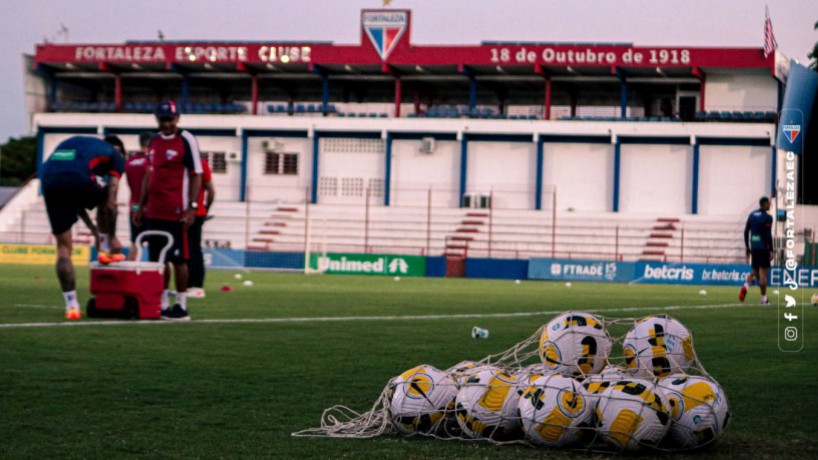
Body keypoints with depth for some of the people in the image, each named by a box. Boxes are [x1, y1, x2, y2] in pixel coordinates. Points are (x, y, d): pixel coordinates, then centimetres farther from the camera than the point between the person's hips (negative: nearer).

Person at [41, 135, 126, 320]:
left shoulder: (74, 143, 39)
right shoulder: (115, 155, 22)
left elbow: (73, 200, 39)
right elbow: (111, 204, 14)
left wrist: (94, 230, 44)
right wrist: (112, 237, 22)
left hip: (48, 181, 5)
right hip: (78, 179, -5)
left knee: (63, 247, 12)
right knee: (106, 200, 31)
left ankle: (71, 305, 11)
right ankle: (106, 250, 32)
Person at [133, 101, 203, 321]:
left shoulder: (186, 140, -7)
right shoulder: (155, 141, 15)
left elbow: (196, 176, -9)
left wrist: (192, 207, -15)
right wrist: (141, 205, 19)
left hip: (176, 212, -7)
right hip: (154, 211, 7)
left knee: (178, 259, -3)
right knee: (157, 258, 9)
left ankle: (181, 306, 3)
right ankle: (162, 304, 16)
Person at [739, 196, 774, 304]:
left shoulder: (752, 215, 10)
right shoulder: (767, 217, -9)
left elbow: (746, 232, 10)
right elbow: (768, 235, -15)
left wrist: (747, 247, 17)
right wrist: (771, 250, -12)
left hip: (753, 247, 5)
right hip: (764, 247, -5)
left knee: (755, 271, 14)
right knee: (763, 271, 0)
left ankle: (746, 285, -16)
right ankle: (763, 298, 4)